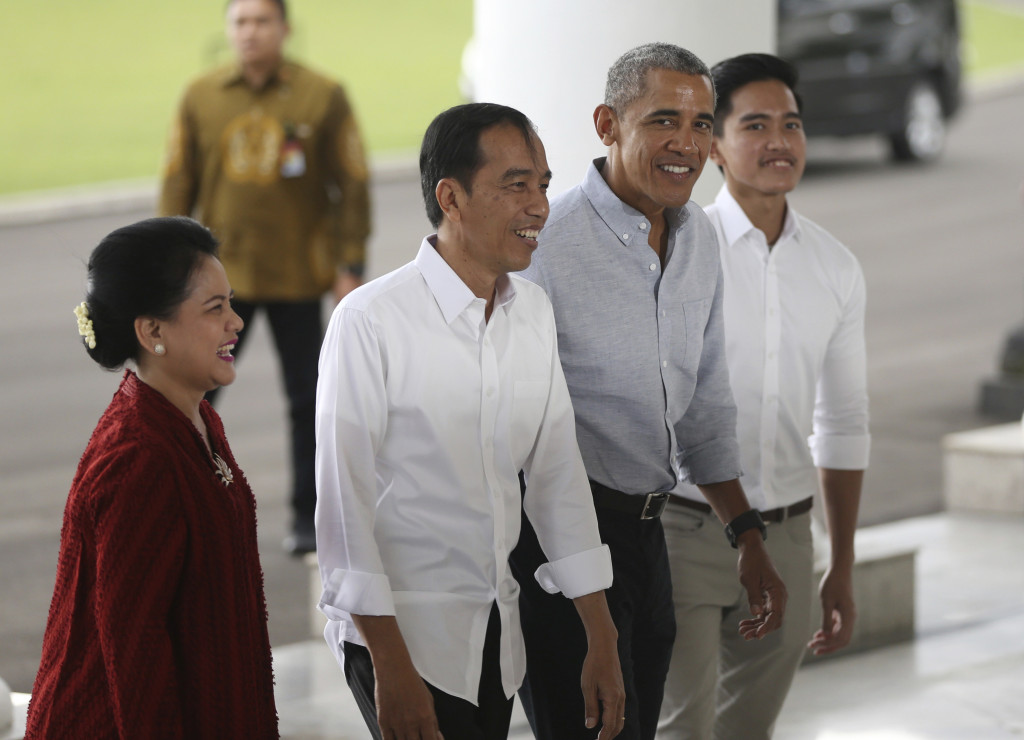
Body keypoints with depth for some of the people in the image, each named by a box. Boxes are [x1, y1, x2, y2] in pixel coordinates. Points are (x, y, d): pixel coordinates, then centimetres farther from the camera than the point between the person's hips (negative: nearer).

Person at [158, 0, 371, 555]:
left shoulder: (322, 98, -3)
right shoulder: (201, 98, 2)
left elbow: (351, 186, -1)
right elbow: (179, 183, 5)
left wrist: (349, 265, -5)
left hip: (297, 278, -1)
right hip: (220, 274, 1)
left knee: (307, 399, 7)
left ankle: (308, 517, 18)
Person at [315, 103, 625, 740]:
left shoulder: (534, 313, 6)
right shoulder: (372, 322, -15)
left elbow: (559, 477, 11)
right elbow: (345, 501, -14)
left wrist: (601, 642, 10)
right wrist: (390, 666, -16)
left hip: (497, 635, 6)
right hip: (398, 634, -6)